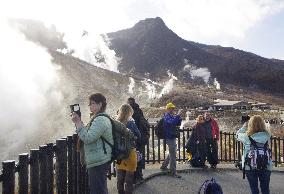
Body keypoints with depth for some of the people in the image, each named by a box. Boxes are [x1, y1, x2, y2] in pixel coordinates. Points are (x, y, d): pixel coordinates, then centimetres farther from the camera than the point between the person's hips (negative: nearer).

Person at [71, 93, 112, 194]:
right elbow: (89, 134, 17)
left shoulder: (100, 120, -19)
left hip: (98, 162, -11)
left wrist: (78, 123, -19)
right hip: (99, 160, 11)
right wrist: (79, 122, 6)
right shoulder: (101, 118, 15)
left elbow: (87, 138, -24)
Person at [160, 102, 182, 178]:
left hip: (172, 137, 10)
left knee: (171, 154, 21)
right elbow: (172, 122, -34)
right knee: (173, 155, -5)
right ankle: (173, 172, 3)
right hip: (169, 138, -10)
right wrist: (177, 115, -32)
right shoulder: (166, 116, -15)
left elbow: (177, 123, 12)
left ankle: (164, 166, 34)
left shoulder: (172, 116, 12)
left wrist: (179, 116, -3)